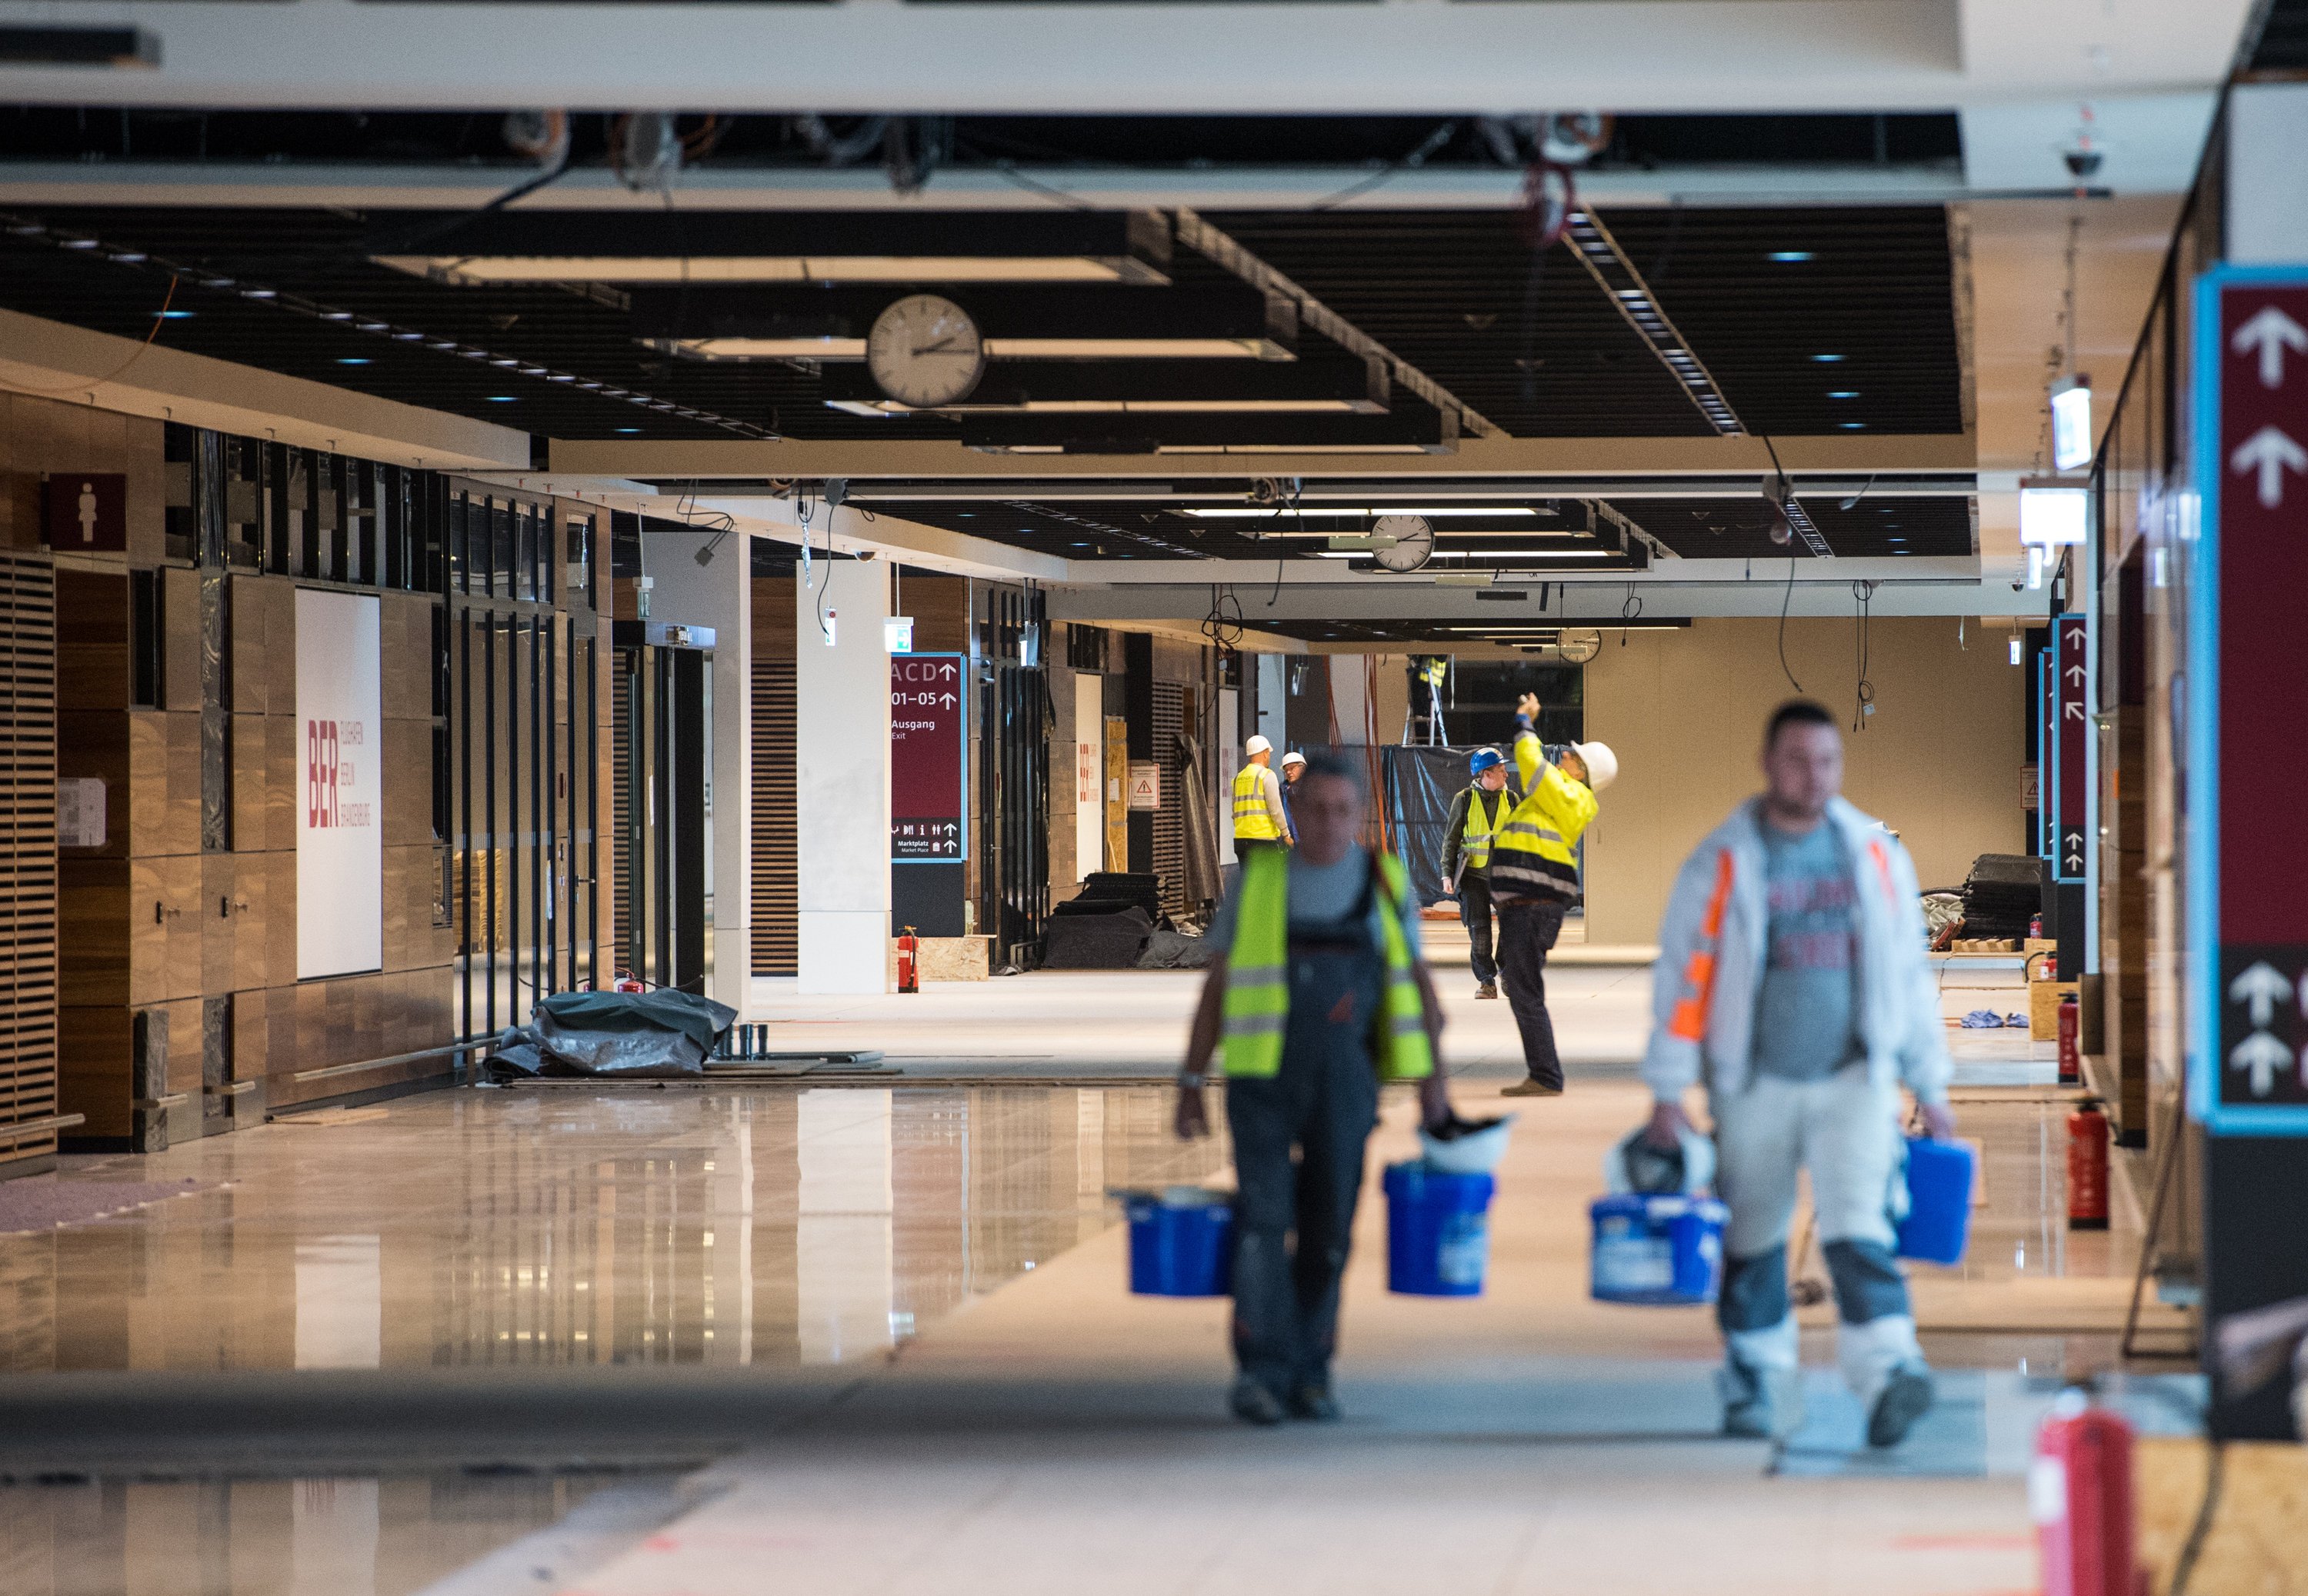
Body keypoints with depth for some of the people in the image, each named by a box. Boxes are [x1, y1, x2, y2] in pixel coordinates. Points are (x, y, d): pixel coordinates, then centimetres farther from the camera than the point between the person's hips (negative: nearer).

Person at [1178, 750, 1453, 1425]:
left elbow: (1418, 986, 10)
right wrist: (1190, 1085, 3)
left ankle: (1309, 1376, 13)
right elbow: (1216, 987, 7)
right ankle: (1260, 1372, -16)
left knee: (1328, 1229, 2)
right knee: (1263, 1216, -14)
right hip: (1264, 1073, -1)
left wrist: (1432, 1078, -1)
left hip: (1345, 1081, 2)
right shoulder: (1257, 880, 5)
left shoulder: (1386, 884, 8)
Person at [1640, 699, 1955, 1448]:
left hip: (1854, 1079, 0)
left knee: (1859, 1231, -15)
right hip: (1754, 1085, 0)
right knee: (1752, 1246, 8)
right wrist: (1668, 1095, -5)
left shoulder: (1877, 855, 6)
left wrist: (1930, 1086, 13)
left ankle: (1888, 1373, -26)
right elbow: (1682, 977, -2)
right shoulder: (1723, 865, -2)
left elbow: (1910, 973, 12)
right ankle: (1759, 1387, 20)